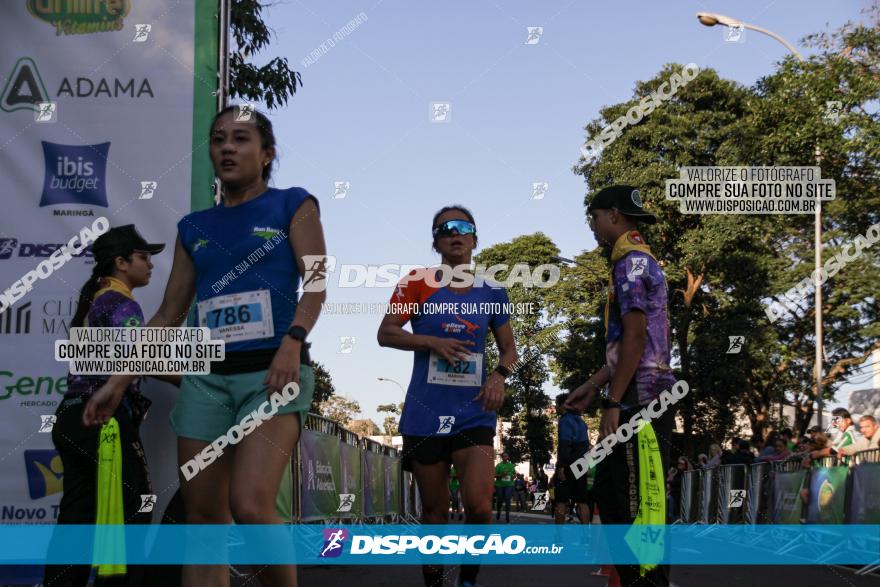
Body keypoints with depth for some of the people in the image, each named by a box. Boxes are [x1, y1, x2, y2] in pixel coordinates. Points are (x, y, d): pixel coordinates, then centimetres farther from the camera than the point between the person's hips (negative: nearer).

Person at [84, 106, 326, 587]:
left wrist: (293, 341, -23)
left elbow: (316, 280, -5)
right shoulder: (195, 227, 18)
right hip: (207, 375, 5)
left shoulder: (292, 205, 7)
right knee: (203, 517, 1)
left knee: (250, 506, -23)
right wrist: (118, 381, 11)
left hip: (271, 370, -5)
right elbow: (168, 316, 18)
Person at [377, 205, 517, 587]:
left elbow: (508, 348, 16)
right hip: (425, 414, 0)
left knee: (479, 504, -16)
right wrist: (433, 342, -13)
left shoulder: (492, 293, 8)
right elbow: (386, 333, 2)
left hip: (474, 412, 1)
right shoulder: (417, 283, 2)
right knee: (434, 510, 6)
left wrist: (499, 374, -6)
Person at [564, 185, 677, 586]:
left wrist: (613, 404, -19)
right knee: (610, 493, 14)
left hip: (641, 402, -11)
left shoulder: (632, 261, -10)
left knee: (640, 507, -9)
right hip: (636, 402, 11)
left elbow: (635, 335, -18)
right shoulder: (636, 261, 22)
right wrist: (594, 385, 24)